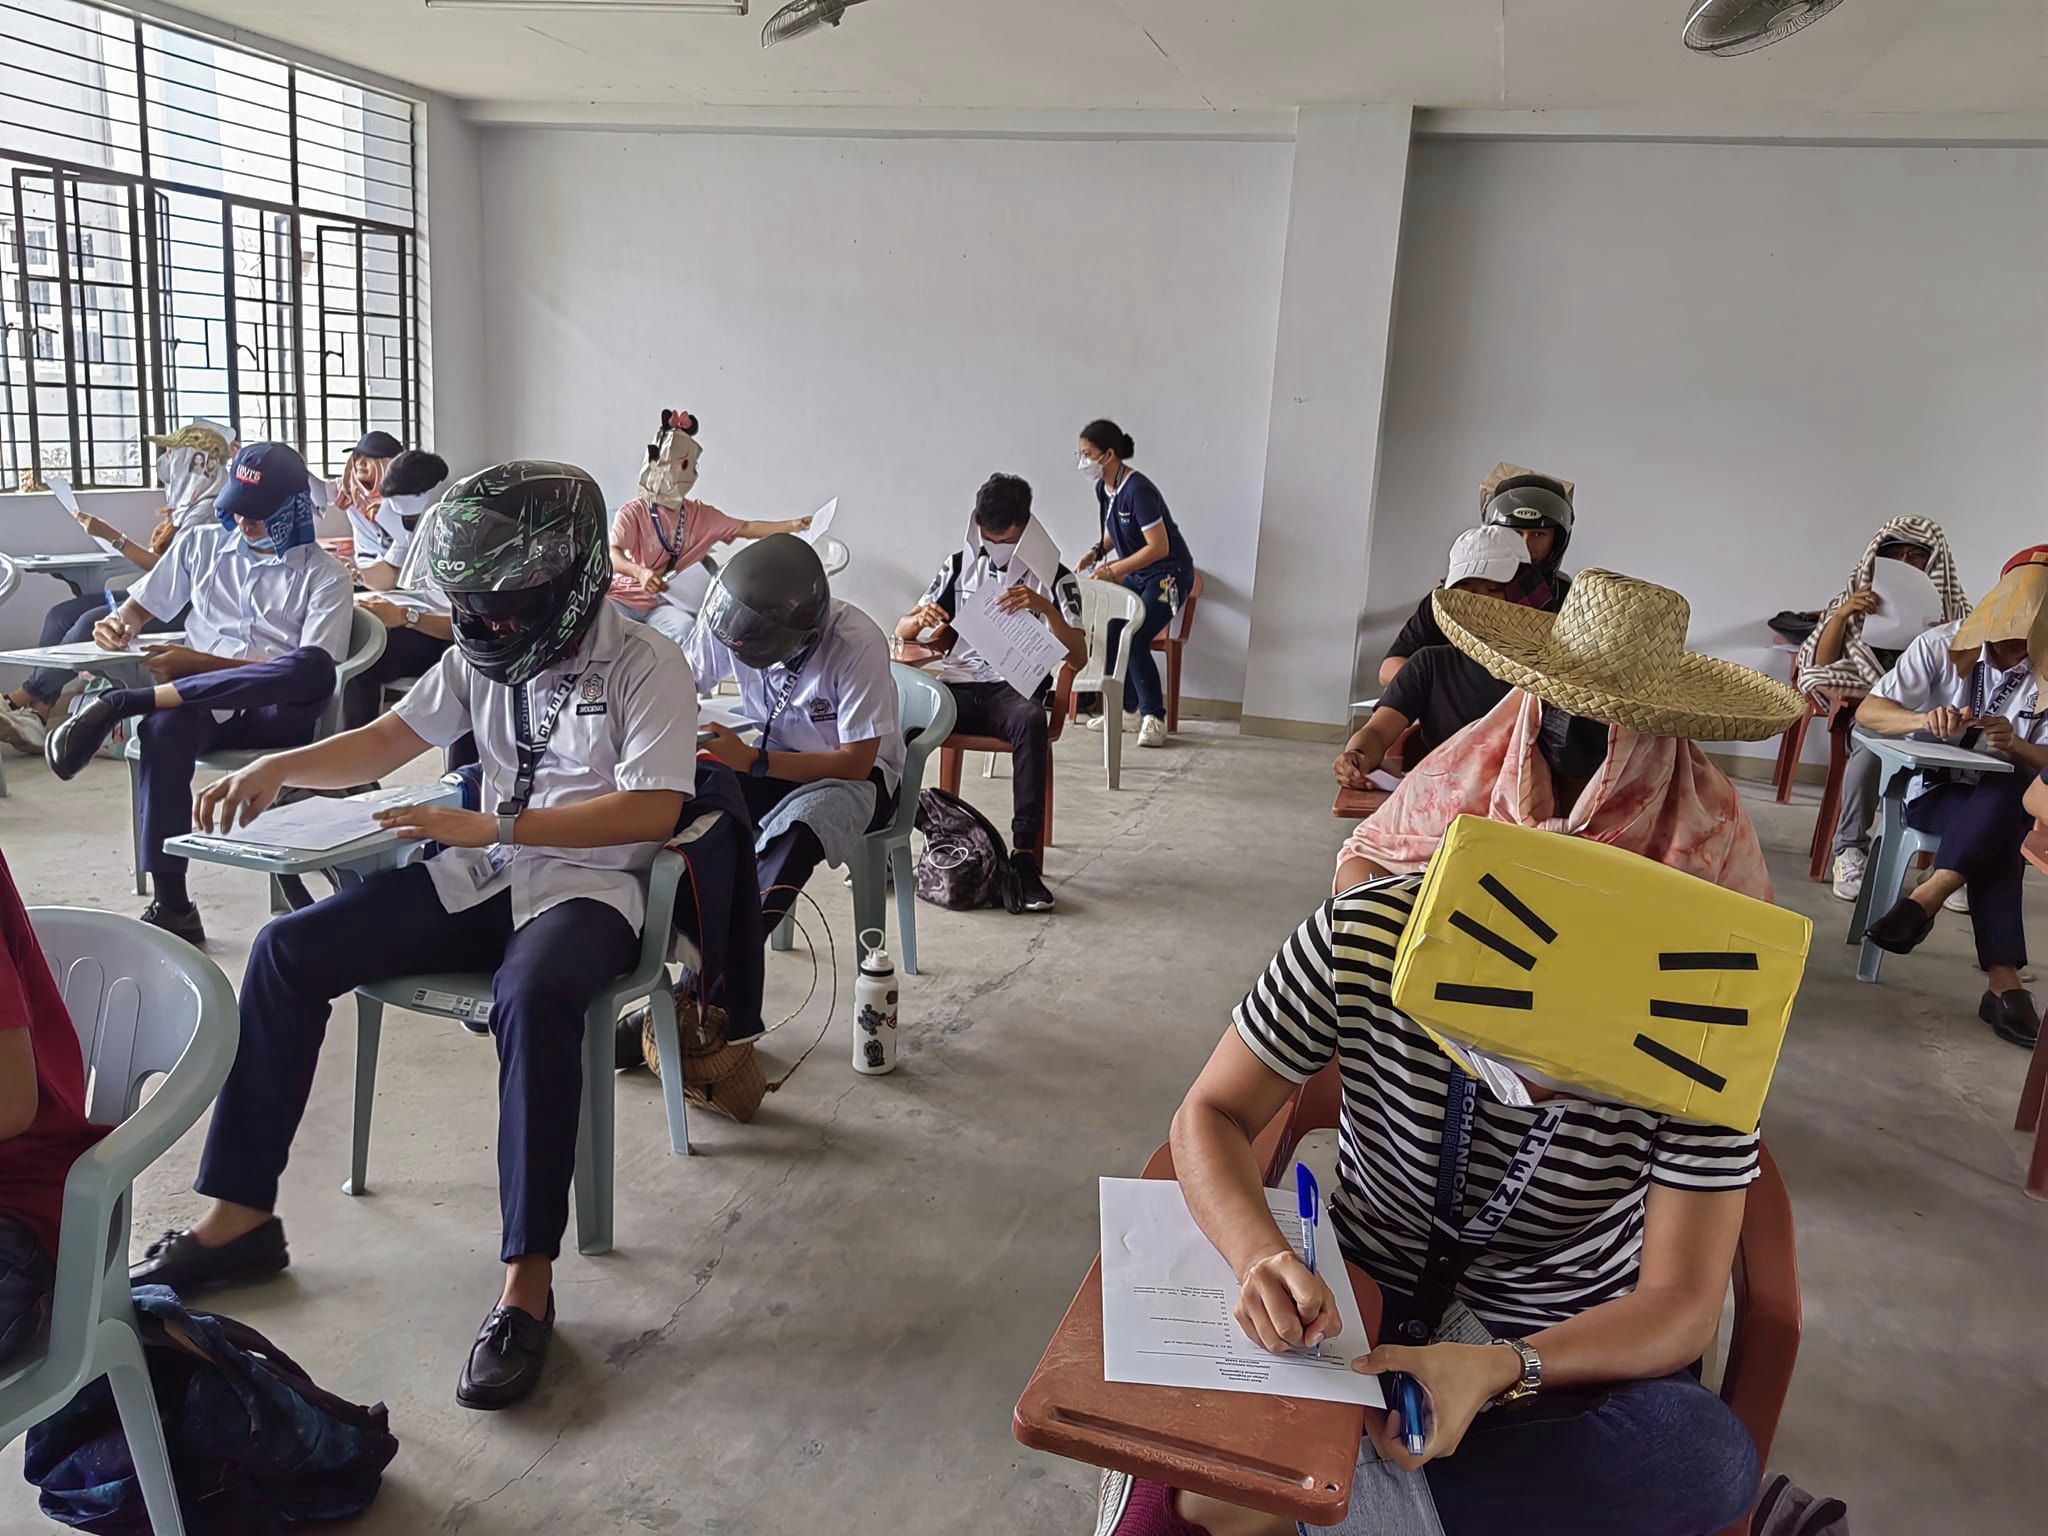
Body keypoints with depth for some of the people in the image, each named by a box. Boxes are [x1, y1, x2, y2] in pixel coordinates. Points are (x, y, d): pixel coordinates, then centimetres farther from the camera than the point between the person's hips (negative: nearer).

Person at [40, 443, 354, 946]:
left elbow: (311, 669, -8)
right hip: (200, 705, 3)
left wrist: (203, 664, -15)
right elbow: (140, 607, 26)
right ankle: (171, 907, -33)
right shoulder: (202, 545, 19)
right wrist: (118, 625, -1)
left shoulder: (323, 575, 4)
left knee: (316, 670, -39)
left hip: (276, 711, -2)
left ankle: (123, 702, -37)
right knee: (164, 728, -36)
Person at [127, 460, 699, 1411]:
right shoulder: (484, 655, 11)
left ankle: (527, 1283, -32)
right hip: (483, 876, 7)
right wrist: (278, 768, -4)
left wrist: (493, 827, -24)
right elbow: (385, 741, 16)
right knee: (287, 950, -9)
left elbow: (652, 809, -20)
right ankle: (239, 1217, 1)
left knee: (531, 997, -40)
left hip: (589, 885, -7)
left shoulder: (644, 666, -9)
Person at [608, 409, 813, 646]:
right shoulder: (633, 512, -6)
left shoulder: (701, 515, 9)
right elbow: (612, 555, -19)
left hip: (663, 602, 2)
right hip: (623, 596, -2)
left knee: (687, 629, -32)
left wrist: (792, 525, -6)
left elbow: (746, 528, 6)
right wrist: (640, 572, -41)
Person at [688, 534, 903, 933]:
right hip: (771, 759, 5)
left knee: (799, 829, -38)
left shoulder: (858, 644, -27)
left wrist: (752, 761, -30)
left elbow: (855, 763, -22)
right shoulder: (731, 619, -15)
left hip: (854, 772, -4)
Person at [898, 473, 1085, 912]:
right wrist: (920, 619, -10)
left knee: (1032, 721, -40)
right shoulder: (959, 566, 15)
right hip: (958, 685, 3)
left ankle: (1024, 854, -39)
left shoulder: (1054, 577, 5)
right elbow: (901, 630, 15)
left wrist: (1046, 608, -23)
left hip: (1016, 687, -3)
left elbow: (1079, 657, -7)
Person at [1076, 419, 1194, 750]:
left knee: (1135, 640, -21)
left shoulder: (1137, 490, -25)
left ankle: (1154, 717, -8)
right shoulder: (1103, 488, 2)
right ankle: (1127, 709, 11)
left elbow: (1159, 547, -26)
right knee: (1110, 636, -4)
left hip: (1168, 574, -8)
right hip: (1136, 574, 8)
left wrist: (1112, 570, -26)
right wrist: (1097, 551, -3)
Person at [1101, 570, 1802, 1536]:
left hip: (1567, 1356, 3)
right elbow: (1212, 1113, -10)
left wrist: (1499, 1371, -35)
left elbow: (1682, 1301, -16)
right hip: (1357, 1318, -2)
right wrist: (1261, 1256, -32)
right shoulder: (1368, 934, -18)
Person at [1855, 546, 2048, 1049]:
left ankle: (1926, 898, -39)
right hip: (1934, 793, -2)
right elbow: (1867, 711, -12)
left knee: (2008, 794, -37)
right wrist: (1922, 720, -33)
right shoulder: (1941, 648, -6)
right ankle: (2003, 982, -36)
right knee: (1999, 844, -35)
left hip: (2006, 802, 2)